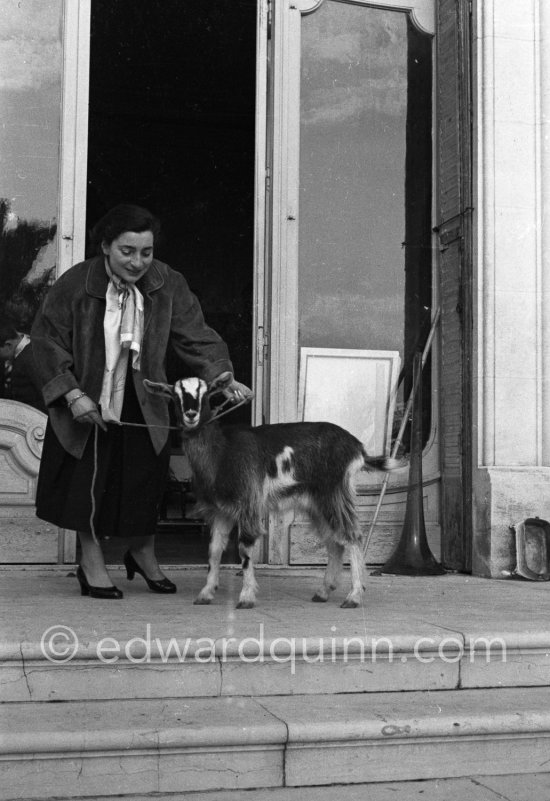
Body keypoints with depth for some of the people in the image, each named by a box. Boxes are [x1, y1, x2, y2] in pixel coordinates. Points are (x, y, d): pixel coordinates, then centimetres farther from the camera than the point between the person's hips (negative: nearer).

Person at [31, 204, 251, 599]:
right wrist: (72, 394, -18)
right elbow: (47, 339, -10)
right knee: (88, 478, 1)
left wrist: (220, 374, -28)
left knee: (147, 476, 5)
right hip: (87, 401, -2)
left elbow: (197, 336, -11)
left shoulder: (168, 285, -10)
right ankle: (92, 563, 19)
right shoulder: (75, 284, -15)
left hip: (143, 403, 2)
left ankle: (144, 553, 30)